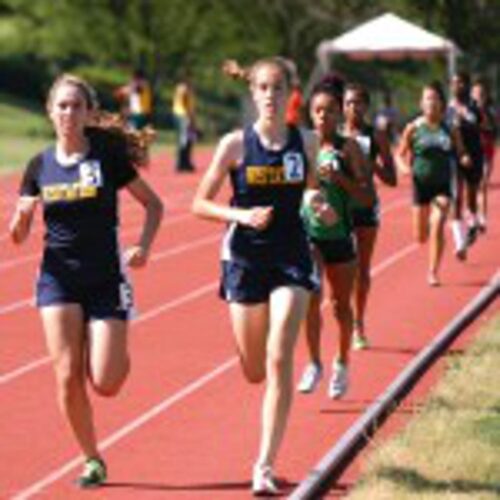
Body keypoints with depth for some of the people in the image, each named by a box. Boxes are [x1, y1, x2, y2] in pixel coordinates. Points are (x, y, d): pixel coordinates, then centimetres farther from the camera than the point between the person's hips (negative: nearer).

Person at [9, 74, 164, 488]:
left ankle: (120, 354, 29)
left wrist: (144, 246, -10)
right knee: (68, 377, -6)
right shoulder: (40, 166, 3)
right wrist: (20, 221, -16)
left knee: (105, 383, -7)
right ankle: (92, 460, 11)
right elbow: (19, 234, 6)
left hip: (106, 278, -2)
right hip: (58, 278, 2)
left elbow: (153, 205, 5)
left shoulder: (108, 156, -4)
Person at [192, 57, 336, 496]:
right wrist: (240, 215, -19)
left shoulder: (306, 143, 0)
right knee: (254, 371, 8)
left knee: (279, 361, -13)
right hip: (245, 259, 0)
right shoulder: (236, 144, -5)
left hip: (292, 260, 0)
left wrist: (322, 208, -7)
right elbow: (200, 203, -2)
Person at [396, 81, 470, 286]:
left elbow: (460, 152, 8)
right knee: (421, 236, 7)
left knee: (437, 227, -17)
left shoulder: (450, 129, -1)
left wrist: (464, 159, -15)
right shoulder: (413, 128, -4)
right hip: (421, 184, 0)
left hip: (443, 185, 0)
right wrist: (404, 167, -17)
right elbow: (400, 154, 4)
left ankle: (433, 272, -6)